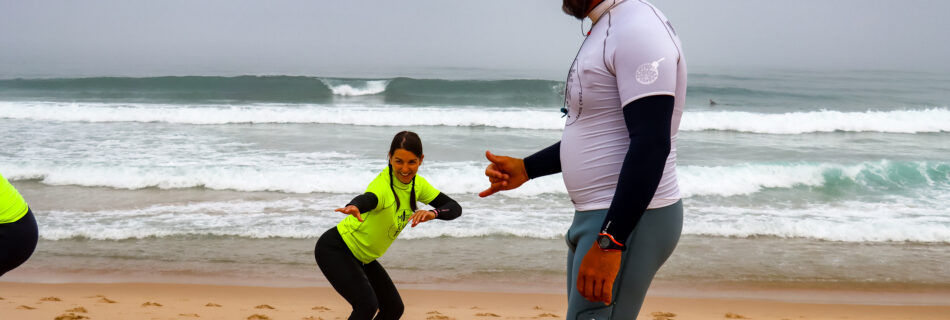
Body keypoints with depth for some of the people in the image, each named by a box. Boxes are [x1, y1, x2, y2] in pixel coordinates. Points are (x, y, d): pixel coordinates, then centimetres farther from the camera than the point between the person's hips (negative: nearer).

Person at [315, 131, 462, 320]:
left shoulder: (417, 184, -5)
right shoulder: (384, 185, -29)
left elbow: (455, 207, -7)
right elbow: (367, 199, -51)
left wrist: (432, 213, -29)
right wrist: (353, 207, -76)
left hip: (362, 258, 9)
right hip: (335, 249, -9)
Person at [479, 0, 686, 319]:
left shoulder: (638, 29, -17)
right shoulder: (606, 31, 15)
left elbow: (651, 144, -24)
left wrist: (609, 242, -27)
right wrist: (525, 169, 16)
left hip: (628, 220, -10)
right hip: (596, 217, 10)